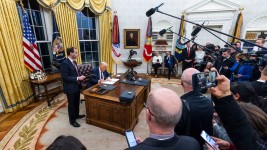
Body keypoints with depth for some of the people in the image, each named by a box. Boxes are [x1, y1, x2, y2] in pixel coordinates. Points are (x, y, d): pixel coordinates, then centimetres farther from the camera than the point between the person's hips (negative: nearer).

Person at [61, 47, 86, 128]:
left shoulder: (74, 62, 7)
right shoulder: (65, 63, -21)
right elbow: (64, 77, -24)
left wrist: (81, 76, -2)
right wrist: (77, 78, -24)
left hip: (76, 86, 9)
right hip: (70, 88, -8)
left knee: (77, 102, 23)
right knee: (71, 104, 8)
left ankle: (76, 115, 44)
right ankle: (72, 120, 26)